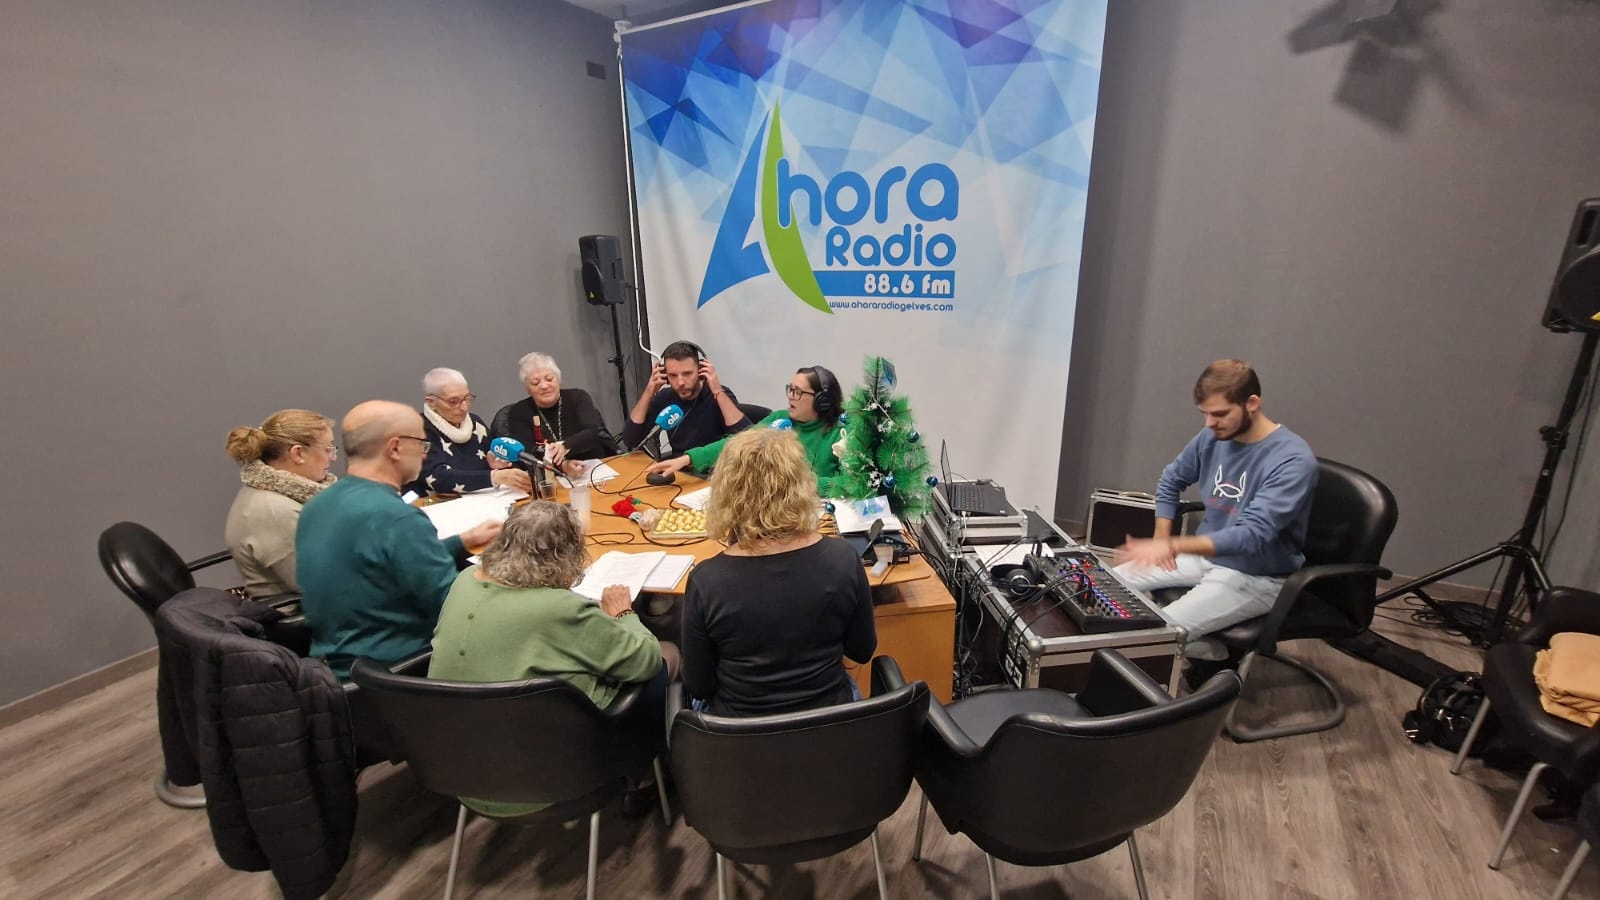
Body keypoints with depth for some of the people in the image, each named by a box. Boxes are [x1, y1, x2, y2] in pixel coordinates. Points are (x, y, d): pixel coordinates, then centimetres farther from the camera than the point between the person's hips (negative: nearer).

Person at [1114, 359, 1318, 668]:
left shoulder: (1293, 460, -24)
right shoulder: (1212, 437, -4)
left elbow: (1252, 535, -33)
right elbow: (1171, 480, 13)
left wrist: (1172, 546, -45)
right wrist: (1161, 540, 1)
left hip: (1255, 577, -7)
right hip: (1206, 555, 7)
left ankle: (1219, 657, 8)